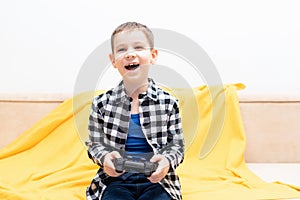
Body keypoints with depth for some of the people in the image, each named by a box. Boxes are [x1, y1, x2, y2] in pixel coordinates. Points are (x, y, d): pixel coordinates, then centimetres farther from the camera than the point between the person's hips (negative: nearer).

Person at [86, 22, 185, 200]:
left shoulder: (168, 102, 0)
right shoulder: (102, 104, 2)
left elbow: (177, 145, 4)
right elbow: (95, 145, 8)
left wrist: (167, 161, -17)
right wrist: (104, 157, -14)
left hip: (155, 180, 0)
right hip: (116, 179, 0)